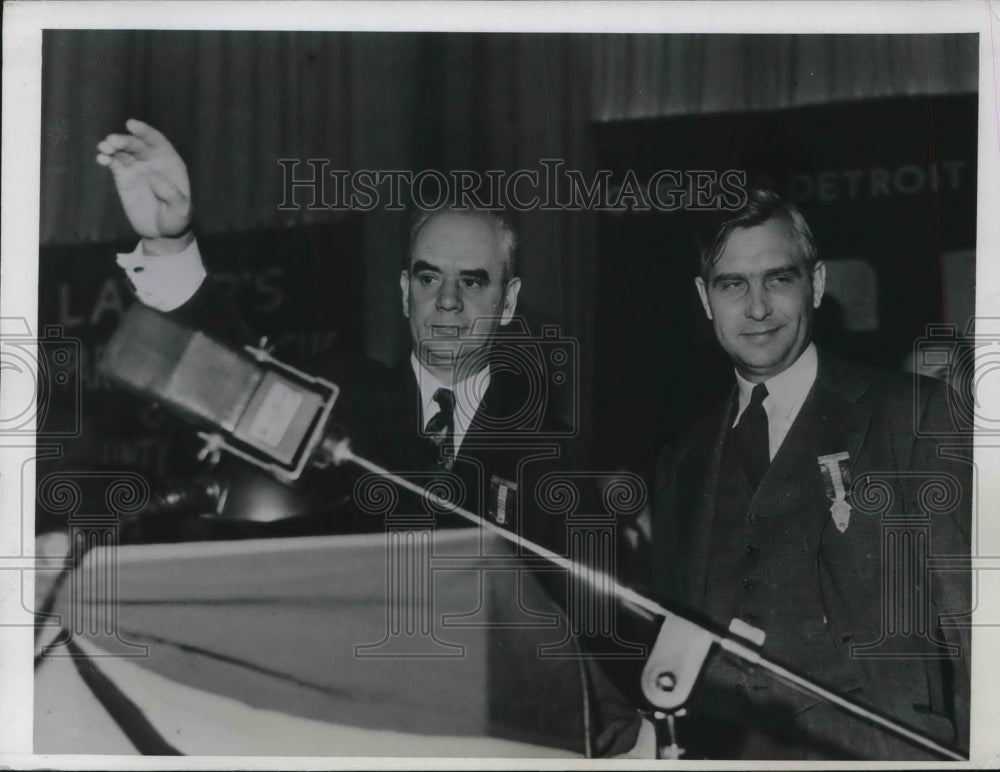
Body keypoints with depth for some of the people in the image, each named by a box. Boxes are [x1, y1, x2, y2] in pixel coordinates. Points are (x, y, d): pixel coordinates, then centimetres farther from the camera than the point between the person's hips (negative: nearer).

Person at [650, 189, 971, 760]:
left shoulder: (915, 416, 5)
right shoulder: (682, 462, 18)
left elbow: (968, 618, -1)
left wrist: (973, 755, -10)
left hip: (874, 749, -4)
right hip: (716, 748, 4)